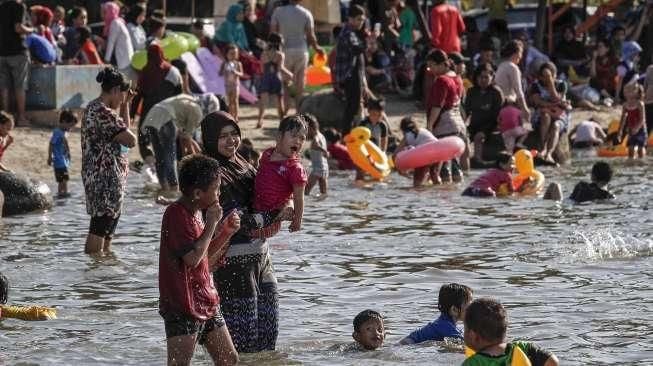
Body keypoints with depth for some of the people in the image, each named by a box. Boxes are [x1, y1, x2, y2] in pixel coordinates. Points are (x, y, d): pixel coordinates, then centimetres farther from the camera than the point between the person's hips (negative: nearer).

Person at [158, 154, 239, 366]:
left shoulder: (197, 213, 13)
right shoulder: (176, 214, -16)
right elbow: (192, 258, -25)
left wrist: (226, 232, 6)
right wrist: (212, 223, -16)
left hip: (207, 303, 9)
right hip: (183, 307, -9)